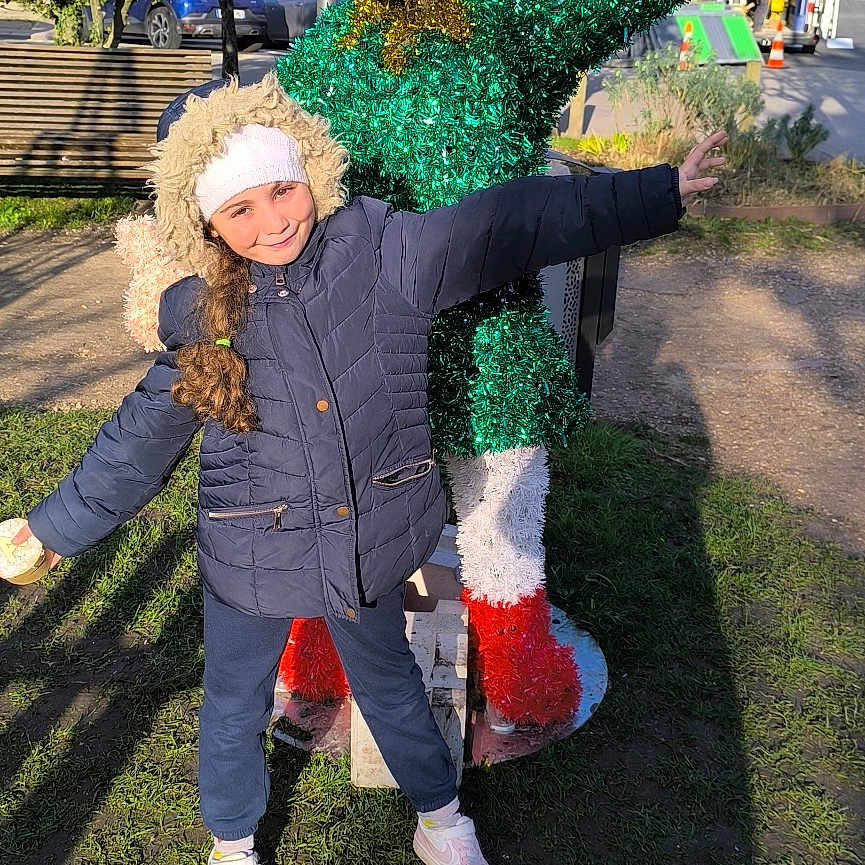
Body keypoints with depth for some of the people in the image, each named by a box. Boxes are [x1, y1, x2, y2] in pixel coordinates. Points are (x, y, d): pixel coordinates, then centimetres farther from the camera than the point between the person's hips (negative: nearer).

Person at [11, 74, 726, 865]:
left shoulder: (388, 254, -14)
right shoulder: (199, 313, -10)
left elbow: (517, 222, -11)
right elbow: (142, 438, 1)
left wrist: (660, 191, -10)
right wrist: (59, 525, 8)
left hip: (368, 542, 0)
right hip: (251, 560, 1)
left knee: (389, 686, 22)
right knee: (234, 709, 20)